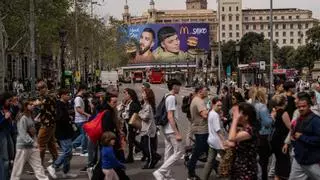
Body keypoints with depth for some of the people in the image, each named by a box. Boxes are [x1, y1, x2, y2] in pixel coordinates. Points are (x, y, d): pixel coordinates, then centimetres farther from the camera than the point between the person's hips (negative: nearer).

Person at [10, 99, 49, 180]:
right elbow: (23, 134, -21)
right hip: (23, 146, -8)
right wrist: (33, 142, -23)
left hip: (32, 146, 8)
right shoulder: (23, 118, -15)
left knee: (38, 165, 5)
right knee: (18, 167, 3)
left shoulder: (31, 117, 11)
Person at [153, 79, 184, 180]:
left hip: (166, 130, 10)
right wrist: (177, 133, -22)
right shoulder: (172, 97, -16)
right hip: (172, 130, -10)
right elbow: (170, 116, -21)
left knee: (169, 153, 12)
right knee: (179, 152, -7)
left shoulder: (167, 97, 14)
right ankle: (160, 172, -11)